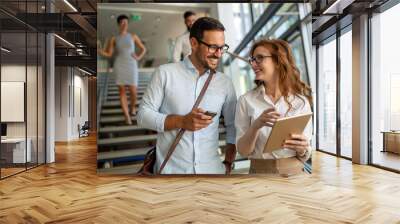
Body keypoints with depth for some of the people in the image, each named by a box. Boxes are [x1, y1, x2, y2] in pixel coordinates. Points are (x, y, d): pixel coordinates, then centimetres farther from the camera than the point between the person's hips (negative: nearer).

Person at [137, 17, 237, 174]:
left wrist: (228, 163, 4)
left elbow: (233, 126, 10)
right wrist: (181, 121, -18)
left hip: (212, 169, 3)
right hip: (171, 169, -2)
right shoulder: (165, 73, -4)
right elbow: (143, 115, -6)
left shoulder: (225, 82, 4)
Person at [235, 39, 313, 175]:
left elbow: (305, 156, 4)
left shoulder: (301, 101, 0)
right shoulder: (246, 100, -1)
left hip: (293, 170, 1)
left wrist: (302, 149, -17)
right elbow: (242, 151, -5)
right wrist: (256, 126, -20)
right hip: (259, 171, 0)